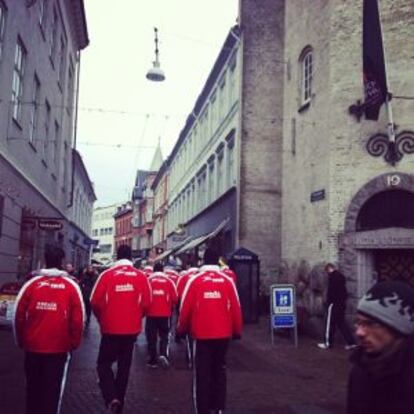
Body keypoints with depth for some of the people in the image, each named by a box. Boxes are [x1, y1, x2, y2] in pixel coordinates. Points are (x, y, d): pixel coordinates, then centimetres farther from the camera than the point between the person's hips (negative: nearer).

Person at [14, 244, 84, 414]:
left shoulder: (31, 284, -6)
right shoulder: (71, 286, -8)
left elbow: (19, 315, -1)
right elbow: (77, 319, -7)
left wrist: (21, 340, 14)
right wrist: (74, 343, 8)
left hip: (32, 346, 2)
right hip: (59, 347, -2)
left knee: (33, 387, 19)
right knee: (53, 388, 8)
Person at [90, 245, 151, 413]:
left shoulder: (106, 275, -8)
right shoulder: (141, 276, -4)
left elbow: (95, 302, -6)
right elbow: (146, 303, -2)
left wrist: (102, 319, 12)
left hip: (110, 328, -2)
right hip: (132, 329, 2)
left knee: (104, 364, 12)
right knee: (124, 366, 16)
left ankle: (111, 398, -8)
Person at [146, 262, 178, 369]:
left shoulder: (148, 280, -1)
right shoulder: (169, 281, 1)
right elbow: (175, 298, -1)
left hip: (151, 313, 0)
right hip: (165, 314, 0)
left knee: (151, 337, 11)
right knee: (164, 336, 13)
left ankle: (153, 360, 16)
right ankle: (163, 355, -9)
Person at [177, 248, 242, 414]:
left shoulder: (195, 280, -6)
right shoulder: (228, 281, -2)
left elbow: (185, 308, -4)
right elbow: (236, 308, 0)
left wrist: (181, 329, 11)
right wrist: (237, 331, 13)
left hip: (201, 334, -2)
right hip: (223, 334, 2)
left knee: (202, 373, 5)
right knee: (219, 370, 17)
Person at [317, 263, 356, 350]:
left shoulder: (332, 276, -11)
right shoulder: (340, 275, 16)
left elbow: (331, 291, -18)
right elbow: (344, 291, 18)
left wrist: (328, 301, -13)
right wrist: (343, 299, 19)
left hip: (334, 303, -9)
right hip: (342, 303, 9)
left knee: (330, 323, 1)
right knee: (341, 322, 12)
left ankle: (328, 343, 9)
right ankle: (351, 342, 7)